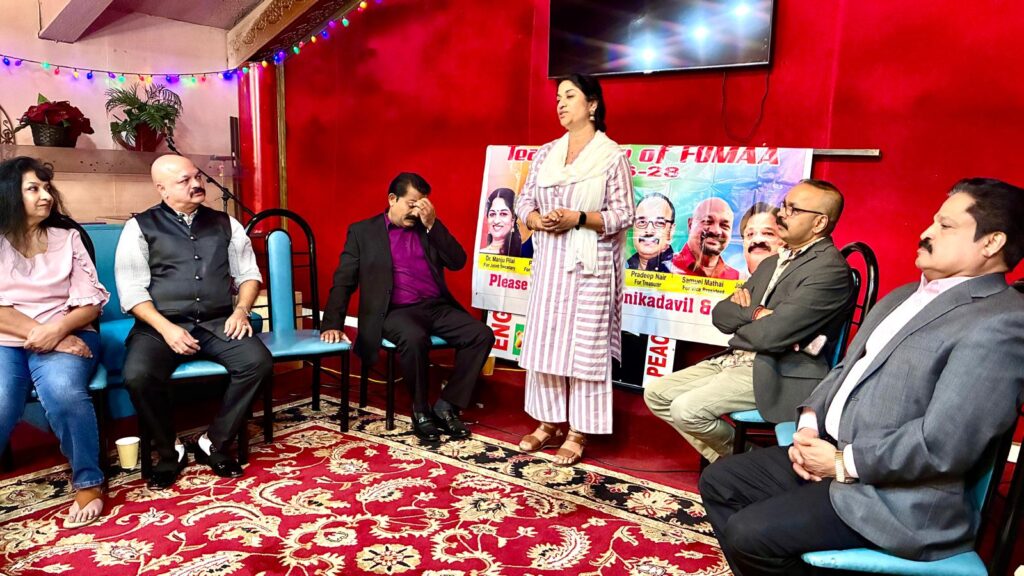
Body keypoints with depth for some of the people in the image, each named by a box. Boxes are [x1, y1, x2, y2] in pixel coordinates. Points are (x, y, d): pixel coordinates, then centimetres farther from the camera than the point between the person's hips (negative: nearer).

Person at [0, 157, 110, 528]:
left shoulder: (67, 238, 11)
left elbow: (91, 302, 3)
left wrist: (57, 330, -15)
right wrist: (37, 334, -16)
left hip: (66, 336, 0)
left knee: (64, 393, -33)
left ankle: (88, 482, -16)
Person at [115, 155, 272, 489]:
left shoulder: (225, 224, 14)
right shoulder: (140, 227, 6)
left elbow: (248, 273, 16)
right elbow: (132, 289, -1)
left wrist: (241, 309, -4)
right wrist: (166, 328, -15)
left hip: (218, 324, 2)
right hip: (161, 325, -2)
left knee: (259, 361, -26)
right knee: (138, 376, -31)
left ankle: (214, 444, -7)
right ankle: (169, 451, -3)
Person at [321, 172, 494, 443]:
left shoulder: (429, 230, 19)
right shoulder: (363, 231, 9)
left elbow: (458, 262, 5)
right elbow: (343, 281, 4)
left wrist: (432, 223, -2)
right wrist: (333, 324, -6)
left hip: (437, 308, 4)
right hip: (396, 312, -4)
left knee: (482, 334, -19)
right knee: (415, 338, -37)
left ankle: (446, 406, -9)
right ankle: (421, 411, -14)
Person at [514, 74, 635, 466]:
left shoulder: (612, 155, -4)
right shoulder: (546, 153, 11)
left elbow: (623, 215, -7)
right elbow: (524, 202, 11)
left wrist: (578, 218, -19)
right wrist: (539, 220, -10)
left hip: (590, 264, -5)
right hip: (549, 261, 5)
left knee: (585, 346, -1)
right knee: (544, 341, 8)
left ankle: (578, 432, 10)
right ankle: (549, 422, 22)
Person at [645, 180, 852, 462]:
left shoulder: (830, 269, -14)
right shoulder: (771, 263, 16)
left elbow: (771, 334, -22)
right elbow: (720, 314, 11)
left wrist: (741, 318, -1)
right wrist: (755, 313, -10)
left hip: (779, 376, -9)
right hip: (734, 361, 9)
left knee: (687, 409, -24)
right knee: (656, 393, 3)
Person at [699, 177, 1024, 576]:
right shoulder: (904, 296, 15)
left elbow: (943, 443, -24)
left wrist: (843, 463, -16)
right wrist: (809, 423, 0)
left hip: (896, 496, -9)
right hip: (830, 453, 9)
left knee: (748, 534, -19)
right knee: (719, 481, 8)